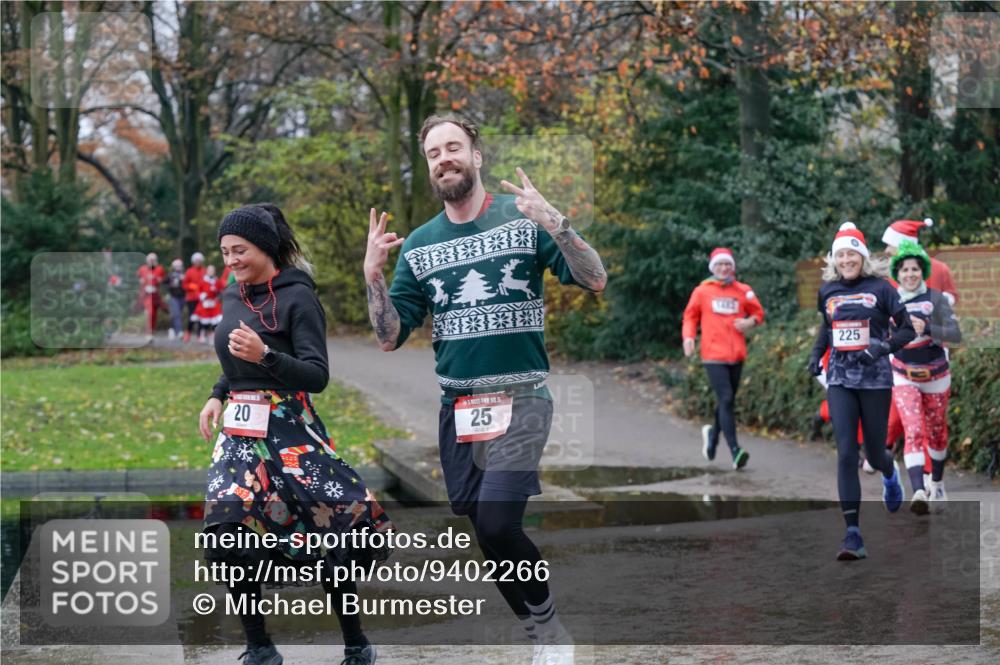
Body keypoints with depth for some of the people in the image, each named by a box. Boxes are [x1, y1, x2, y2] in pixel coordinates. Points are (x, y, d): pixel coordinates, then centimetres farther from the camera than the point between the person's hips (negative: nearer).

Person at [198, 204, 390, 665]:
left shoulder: (297, 296, -10)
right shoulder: (234, 298, 10)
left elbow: (317, 375, -17)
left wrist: (265, 355, -30)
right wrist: (217, 396, 11)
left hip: (289, 432, -6)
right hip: (239, 432, 6)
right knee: (226, 538, -8)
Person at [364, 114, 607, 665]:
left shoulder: (524, 217, -2)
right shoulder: (418, 245, 9)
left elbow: (595, 280, -11)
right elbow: (390, 337, 7)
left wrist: (555, 224, -25)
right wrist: (373, 277, -9)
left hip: (520, 399, -5)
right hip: (457, 406, 5)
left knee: (497, 523, -20)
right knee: (485, 532, 5)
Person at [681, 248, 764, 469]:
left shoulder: (743, 291, 7)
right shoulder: (702, 291, 2)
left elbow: (758, 313, 16)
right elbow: (690, 316, 10)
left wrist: (750, 322, -6)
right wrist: (688, 337, -6)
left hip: (736, 355, 4)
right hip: (713, 354, -4)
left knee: (728, 401, 13)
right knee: (726, 399, -15)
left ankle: (713, 434, 41)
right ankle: (735, 451, -19)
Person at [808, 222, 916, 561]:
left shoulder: (880, 288, -4)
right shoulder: (827, 291, 7)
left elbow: (908, 329, -2)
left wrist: (884, 346, -19)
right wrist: (816, 353, 12)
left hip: (875, 378, -2)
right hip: (840, 380, 2)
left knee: (874, 453, 8)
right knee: (846, 454, -11)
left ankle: (890, 473, 50)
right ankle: (853, 535, -14)